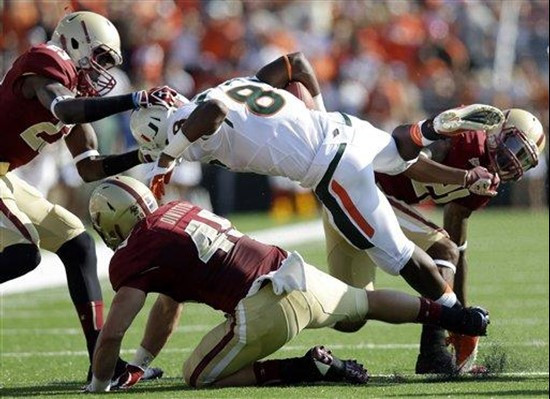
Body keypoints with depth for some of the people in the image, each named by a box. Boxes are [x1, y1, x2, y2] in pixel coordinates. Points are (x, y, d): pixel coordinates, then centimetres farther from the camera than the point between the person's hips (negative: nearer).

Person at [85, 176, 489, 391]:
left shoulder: (132, 258, -4)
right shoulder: (178, 210, 20)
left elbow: (113, 333, -11)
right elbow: (169, 306, 29)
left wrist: (98, 387, 6)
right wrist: (138, 367, 32)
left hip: (268, 306, -8)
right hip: (296, 272, 8)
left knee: (199, 376, 3)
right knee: (364, 302, 32)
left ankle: (309, 367, -7)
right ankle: (454, 316, 37)